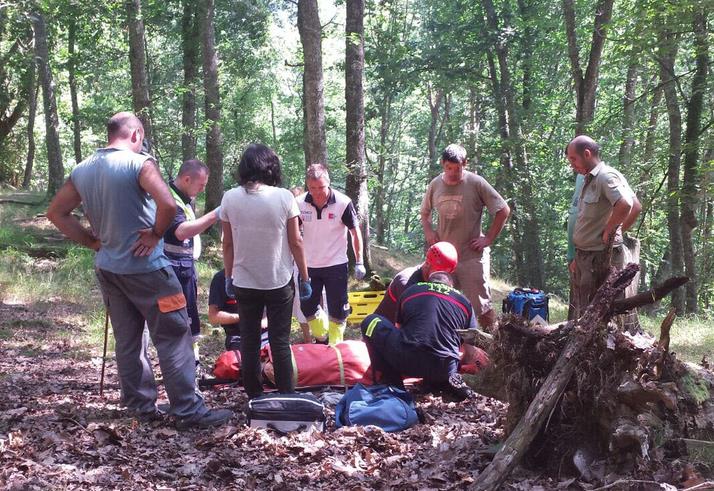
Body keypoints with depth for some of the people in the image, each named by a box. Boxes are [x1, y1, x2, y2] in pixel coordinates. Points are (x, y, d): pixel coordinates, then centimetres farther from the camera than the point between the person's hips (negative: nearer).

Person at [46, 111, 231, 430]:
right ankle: (188, 411, -1)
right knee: (173, 337, -2)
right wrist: (155, 235, -11)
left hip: (108, 269, 7)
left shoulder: (82, 171, 7)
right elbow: (168, 204, -27)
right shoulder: (138, 163, -13)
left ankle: (142, 406, 20)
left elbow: (56, 213, 14)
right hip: (145, 268, -7)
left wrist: (92, 240, 10)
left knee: (127, 340, 14)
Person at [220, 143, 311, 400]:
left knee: (249, 341, 12)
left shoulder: (230, 198, -5)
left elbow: (228, 244, 1)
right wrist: (305, 278, 3)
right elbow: (296, 243, -7)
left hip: (244, 283, 2)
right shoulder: (283, 197, -11)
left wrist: (228, 277, 13)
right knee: (280, 342, 7)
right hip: (279, 282, -2)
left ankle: (254, 397, 19)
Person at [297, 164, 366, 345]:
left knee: (337, 310, 3)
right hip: (309, 265, 3)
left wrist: (359, 262, -6)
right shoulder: (300, 203, -10)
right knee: (307, 308, 12)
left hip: (336, 265, -3)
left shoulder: (343, 203, -17)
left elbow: (355, 232, -6)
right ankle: (321, 337, 36)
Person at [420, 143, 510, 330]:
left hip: (472, 256, -4)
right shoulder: (435, 185, 4)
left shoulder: (476, 183, -8)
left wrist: (488, 239, -7)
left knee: (482, 306, -2)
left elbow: (503, 211, -4)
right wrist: (428, 231, 3)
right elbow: (425, 213, 21)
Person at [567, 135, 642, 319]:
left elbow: (625, 205, -32)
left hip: (601, 257, -10)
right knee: (580, 313, 15)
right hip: (584, 256, 10)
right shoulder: (589, 180, 15)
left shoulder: (606, 176, -15)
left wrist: (609, 232, -18)